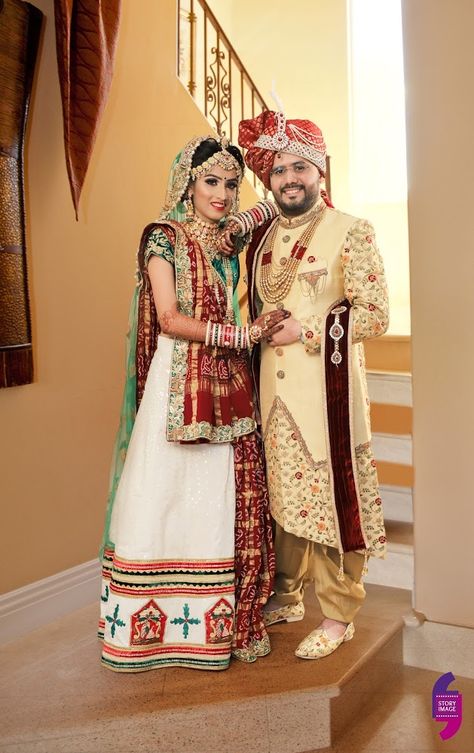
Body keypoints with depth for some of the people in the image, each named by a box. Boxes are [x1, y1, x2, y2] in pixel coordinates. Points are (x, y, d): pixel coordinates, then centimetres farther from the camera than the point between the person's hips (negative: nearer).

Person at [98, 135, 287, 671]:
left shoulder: (226, 243, 17)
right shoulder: (164, 237, -1)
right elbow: (170, 319, -11)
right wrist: (243, 335, -13)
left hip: (227, 384, 6)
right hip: (179, 382, -6)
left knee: (226, 499, 5)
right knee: (168, 496, -3)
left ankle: (225, 619, 16)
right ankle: (152, 628, 11)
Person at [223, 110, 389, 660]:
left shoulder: (350, 232, -4)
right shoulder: (260, 237, 14)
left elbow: (375, 314, -9)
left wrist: (305, 331, -13)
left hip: (327, 387, -5)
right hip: (272, 388, 5)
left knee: (330, 493, 0)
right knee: (282, 492, 12)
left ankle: (338, 616, 16)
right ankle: (287, 596, 30)